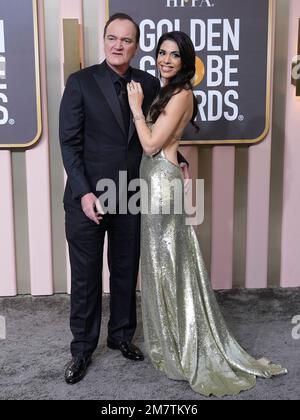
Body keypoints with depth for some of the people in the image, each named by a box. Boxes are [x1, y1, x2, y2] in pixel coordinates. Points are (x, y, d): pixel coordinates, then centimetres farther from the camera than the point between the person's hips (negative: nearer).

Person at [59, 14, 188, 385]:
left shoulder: (149, 84, 4)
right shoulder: (80, 82, -5)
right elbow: (69, 142, -8)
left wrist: (177, 160, -3)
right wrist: (83, 193, -16)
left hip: (131, 197, 3)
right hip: (87, 197, -3)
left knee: (126, 272, 15)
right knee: (85, 277, 8)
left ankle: (122, 334, 36)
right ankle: (82, 348, 25)